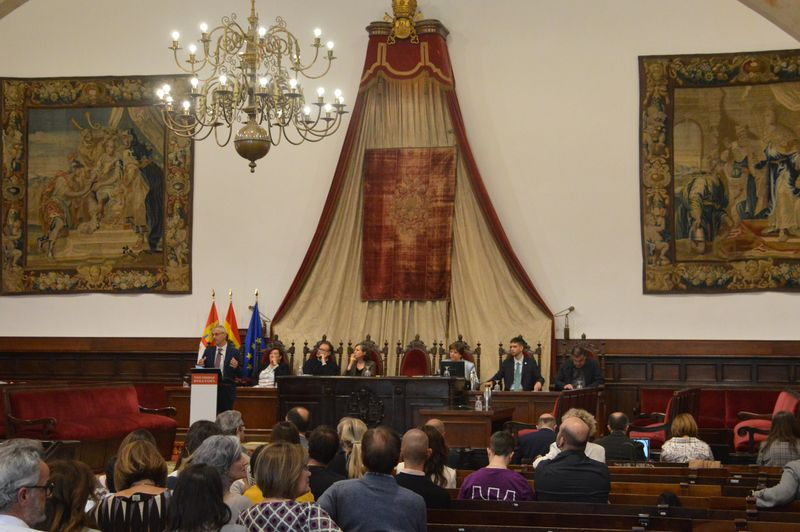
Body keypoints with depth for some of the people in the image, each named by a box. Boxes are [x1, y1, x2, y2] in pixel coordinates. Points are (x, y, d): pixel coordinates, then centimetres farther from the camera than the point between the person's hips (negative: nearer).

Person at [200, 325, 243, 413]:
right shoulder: (208, 351, 11)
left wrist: (236, 366, -21)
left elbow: (240, 374, -1)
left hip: (227, 390, -2)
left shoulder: (234, 352, 1)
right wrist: (200, 365, -10)